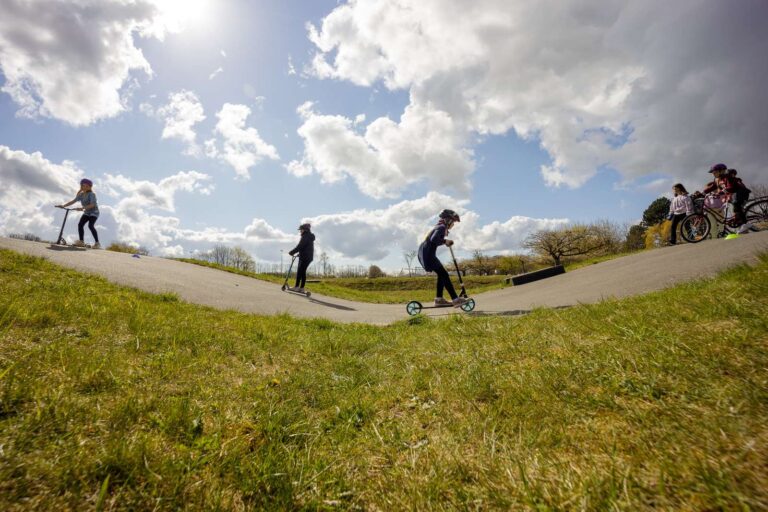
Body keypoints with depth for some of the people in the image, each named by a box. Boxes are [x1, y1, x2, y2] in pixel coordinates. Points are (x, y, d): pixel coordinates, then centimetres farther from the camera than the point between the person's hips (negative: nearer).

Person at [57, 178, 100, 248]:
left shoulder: (91, 194, -17)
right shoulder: (81, 195, 4)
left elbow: (92, 204, -29)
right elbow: (73, 201, 2)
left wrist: (83, 208, -40)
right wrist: (63, 205, -8)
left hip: (94, 212, -8)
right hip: (86, 212, 8)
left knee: (90, 225, -24)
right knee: (80, 224, -6)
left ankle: (97, 243, -22)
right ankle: (81, 242, 3)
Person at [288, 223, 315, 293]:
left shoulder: (305, 236, -11)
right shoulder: (309, 237, 20)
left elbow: (300, 246, -18)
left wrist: (292, 252, -11)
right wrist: (299, 254, 21)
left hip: (305, 257, -10)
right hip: (308, 257, 10)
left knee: (299, 271, -8)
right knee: (303, 272, 9)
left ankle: (296, 287, -7)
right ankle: (301, 288, 9)